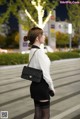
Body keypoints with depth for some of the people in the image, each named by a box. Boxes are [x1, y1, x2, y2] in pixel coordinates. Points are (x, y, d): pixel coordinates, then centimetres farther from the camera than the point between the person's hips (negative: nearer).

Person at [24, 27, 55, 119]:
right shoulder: (39, 52, -21)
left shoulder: (32, 51, 7)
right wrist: (52, 87, -5)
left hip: (35, 85, 9)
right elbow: (45, 73, -19)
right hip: (41, 86, -9)